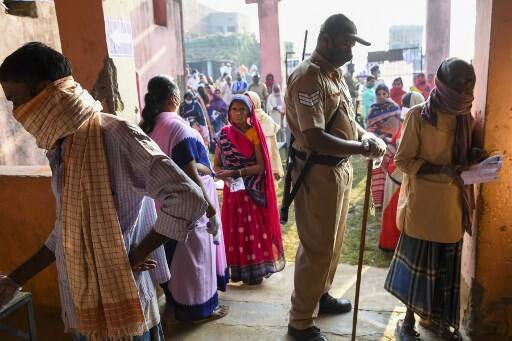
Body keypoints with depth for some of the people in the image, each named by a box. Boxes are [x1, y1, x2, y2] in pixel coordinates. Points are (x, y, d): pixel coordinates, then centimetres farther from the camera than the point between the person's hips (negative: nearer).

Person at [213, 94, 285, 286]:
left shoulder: (254, 134, -5)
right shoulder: (223, 135, 3)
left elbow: (261, 166, -11)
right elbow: (216, 165, 7)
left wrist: (236, 173, -18)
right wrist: (223, 174, -16)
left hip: (252, 191, -3)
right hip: (232, 190, 3)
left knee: (254, 228, 4)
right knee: (235, 229, 7)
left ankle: (256, 270, 14)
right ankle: (240, 269, 17)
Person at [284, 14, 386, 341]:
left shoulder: (335, 73, 11)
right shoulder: (308, 78, -20)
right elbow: (314, 138, -29)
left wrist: (367, 135, 0)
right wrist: (363, 148, -22)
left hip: (340, 167, 10)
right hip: (318, 172, -9)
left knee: (333, 241, 22)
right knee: (317, 248, 1)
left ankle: (321, 294, 43)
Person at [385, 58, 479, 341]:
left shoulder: (466, 118, 6)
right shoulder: (418, 116, -12)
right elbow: (403, 161, -12)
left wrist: (472, 162, -2)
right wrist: (440, 169, -23)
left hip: (453, 203, 5)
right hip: (423, 202, -5)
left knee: (447, 263, 13)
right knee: (417, 261, 5)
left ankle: (438, 317, 33)